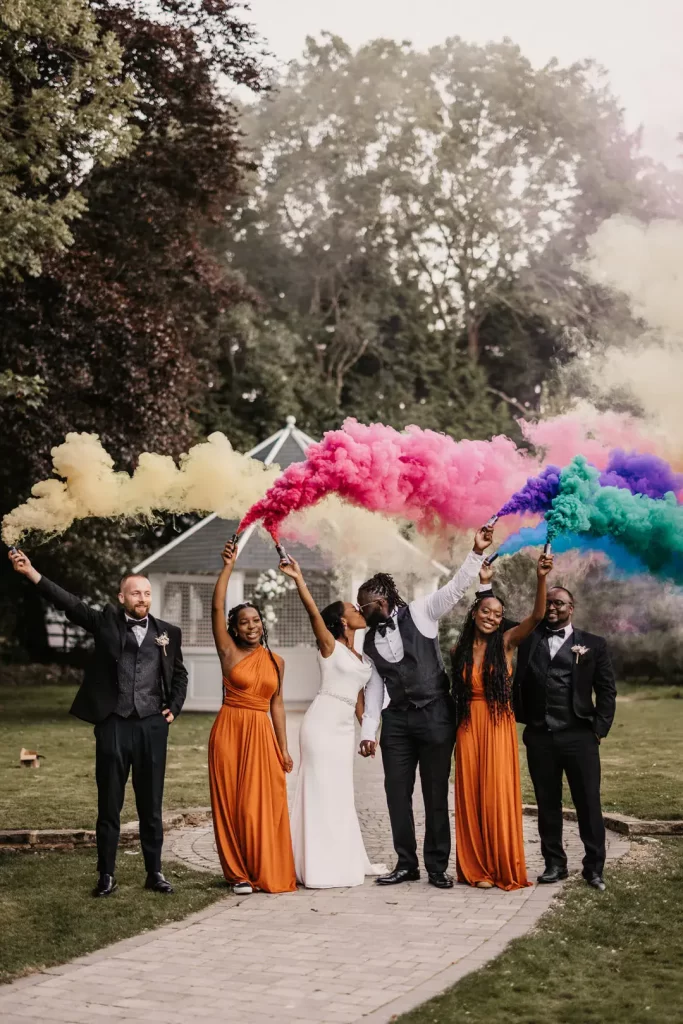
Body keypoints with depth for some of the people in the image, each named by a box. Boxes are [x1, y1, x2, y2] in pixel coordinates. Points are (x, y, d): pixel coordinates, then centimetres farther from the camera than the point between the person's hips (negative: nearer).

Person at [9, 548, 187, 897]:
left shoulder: (167, 632, 9)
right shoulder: (106, 622, 3)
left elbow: (179, 674, 20)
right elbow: (70, 603, -8)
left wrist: (174, 707, 6)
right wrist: (31, 573, -19)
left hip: (152, 725, 1)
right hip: (113, 724, -1)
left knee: (151, 805, 8)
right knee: (109, 806, 5)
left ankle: (154, 872, 17)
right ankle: (106, 875, 13)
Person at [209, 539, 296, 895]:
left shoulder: (276, 661, 10)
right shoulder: (230, 652, 1)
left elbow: (277, 704, 13)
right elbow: (217, 608, -8)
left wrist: (283, 748, 10)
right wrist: (228, 568, -14)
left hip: (262, 735, 2)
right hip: (230, 731, -2)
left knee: (263, 804, 0)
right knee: (231, 803, 1)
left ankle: (268, 872, 10)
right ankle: (240, 873, 9)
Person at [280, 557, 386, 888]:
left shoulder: (362, 658, 16)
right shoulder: (330, 646, -5)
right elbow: (313, 611, -20)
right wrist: (298, 578, -31)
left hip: (344, 727, 7)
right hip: (322, 722, -7)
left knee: (340, 793, 12)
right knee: (321, 790, -4)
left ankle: (342, 861, 20)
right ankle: (320, 866, 0)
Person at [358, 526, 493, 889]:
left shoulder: (419, 612, -3)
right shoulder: (370, 642, 11)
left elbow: (455, 588, -13)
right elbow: (373, 688, 12)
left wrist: (477, 553, -26)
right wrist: (368, 731, 7)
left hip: (435, 716, -5)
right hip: (397, 721, 5)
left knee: (436, 794, 2)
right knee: (397, 793, 5)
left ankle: (437, 866, 12)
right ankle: (406, 864, 17)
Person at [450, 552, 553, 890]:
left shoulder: (506, 643, -1)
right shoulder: (458, 651, 4)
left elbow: (537, 616, -16)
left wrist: (541, 578, -28)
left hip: (499, 726, -2)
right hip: (468, 727, 2)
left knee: (499, 795, -2)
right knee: (472, 796, 5)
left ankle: (503, 867, 9)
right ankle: (477, 868, 13)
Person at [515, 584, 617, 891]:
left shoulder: (593, 644, 6)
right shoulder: (529, 639, 11)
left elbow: (607, 690, 3)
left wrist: (599, 729, -3)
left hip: (579, 736, -2)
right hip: (539, 737, 2)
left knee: (588, 803, 0)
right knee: (547, 804, 7)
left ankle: (594, 868, 7)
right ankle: (554, 864, 16)